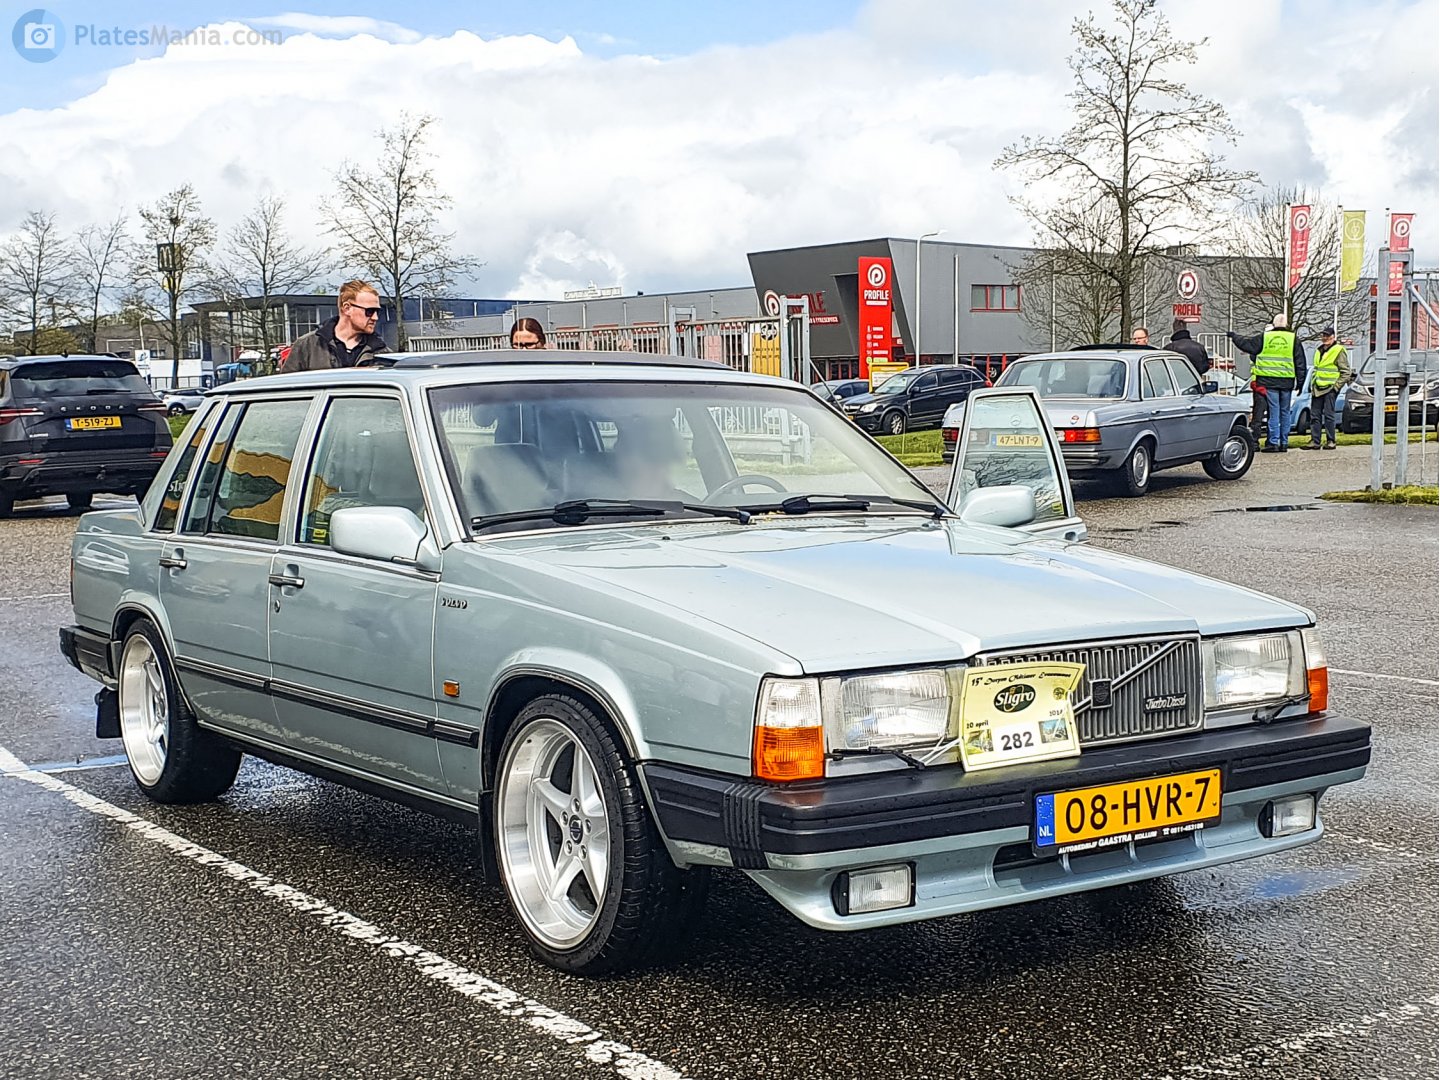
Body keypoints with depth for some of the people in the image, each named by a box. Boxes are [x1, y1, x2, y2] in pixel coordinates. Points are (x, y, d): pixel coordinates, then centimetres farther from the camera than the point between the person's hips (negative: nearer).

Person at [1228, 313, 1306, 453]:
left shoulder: (1264, 338, 0)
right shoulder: (1294, 339, 6)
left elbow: (1245, 344, 8)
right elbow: (1300, 363, 8)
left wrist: (1233, 336, 25)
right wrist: (1300, 382, 13)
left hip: (1269, 381, -1)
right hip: (1286, 382, 2)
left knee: (1274, 411, -1)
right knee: (1285, 412, 9)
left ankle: (1274, 442, -6)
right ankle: (1283, 443, 11)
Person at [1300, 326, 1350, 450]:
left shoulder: (1339, 351, -5)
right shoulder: (1319, 351, 18)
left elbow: (1346, 372, -7)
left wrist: (1336, 386, -12)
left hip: (1330, 388, -7)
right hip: (1317, 389, 7)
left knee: (1328, 415, -7)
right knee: (1315, 415, 4)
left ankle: (1330, 441, -1)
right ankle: (1315, 441, 7)